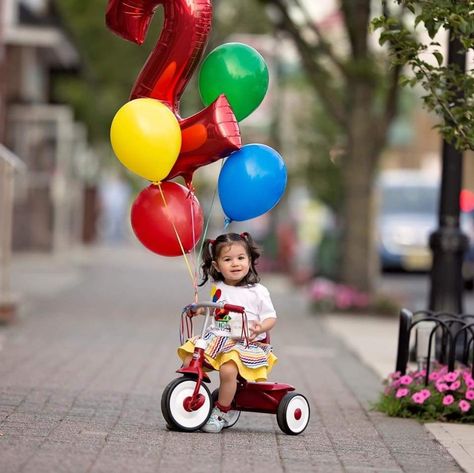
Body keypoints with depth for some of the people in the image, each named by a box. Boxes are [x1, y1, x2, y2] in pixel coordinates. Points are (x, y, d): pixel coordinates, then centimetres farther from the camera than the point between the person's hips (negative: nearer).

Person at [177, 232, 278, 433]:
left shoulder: (257, 291, 0)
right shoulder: (218, 289, 13)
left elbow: (270, 317, 2)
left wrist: (261, 328, -20)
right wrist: (199, 309, 9)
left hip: (245, 343, -5)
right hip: (216, 338, 5)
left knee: (228, 369, -32)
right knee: (188, 360, -15)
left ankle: (221, 413, -13)